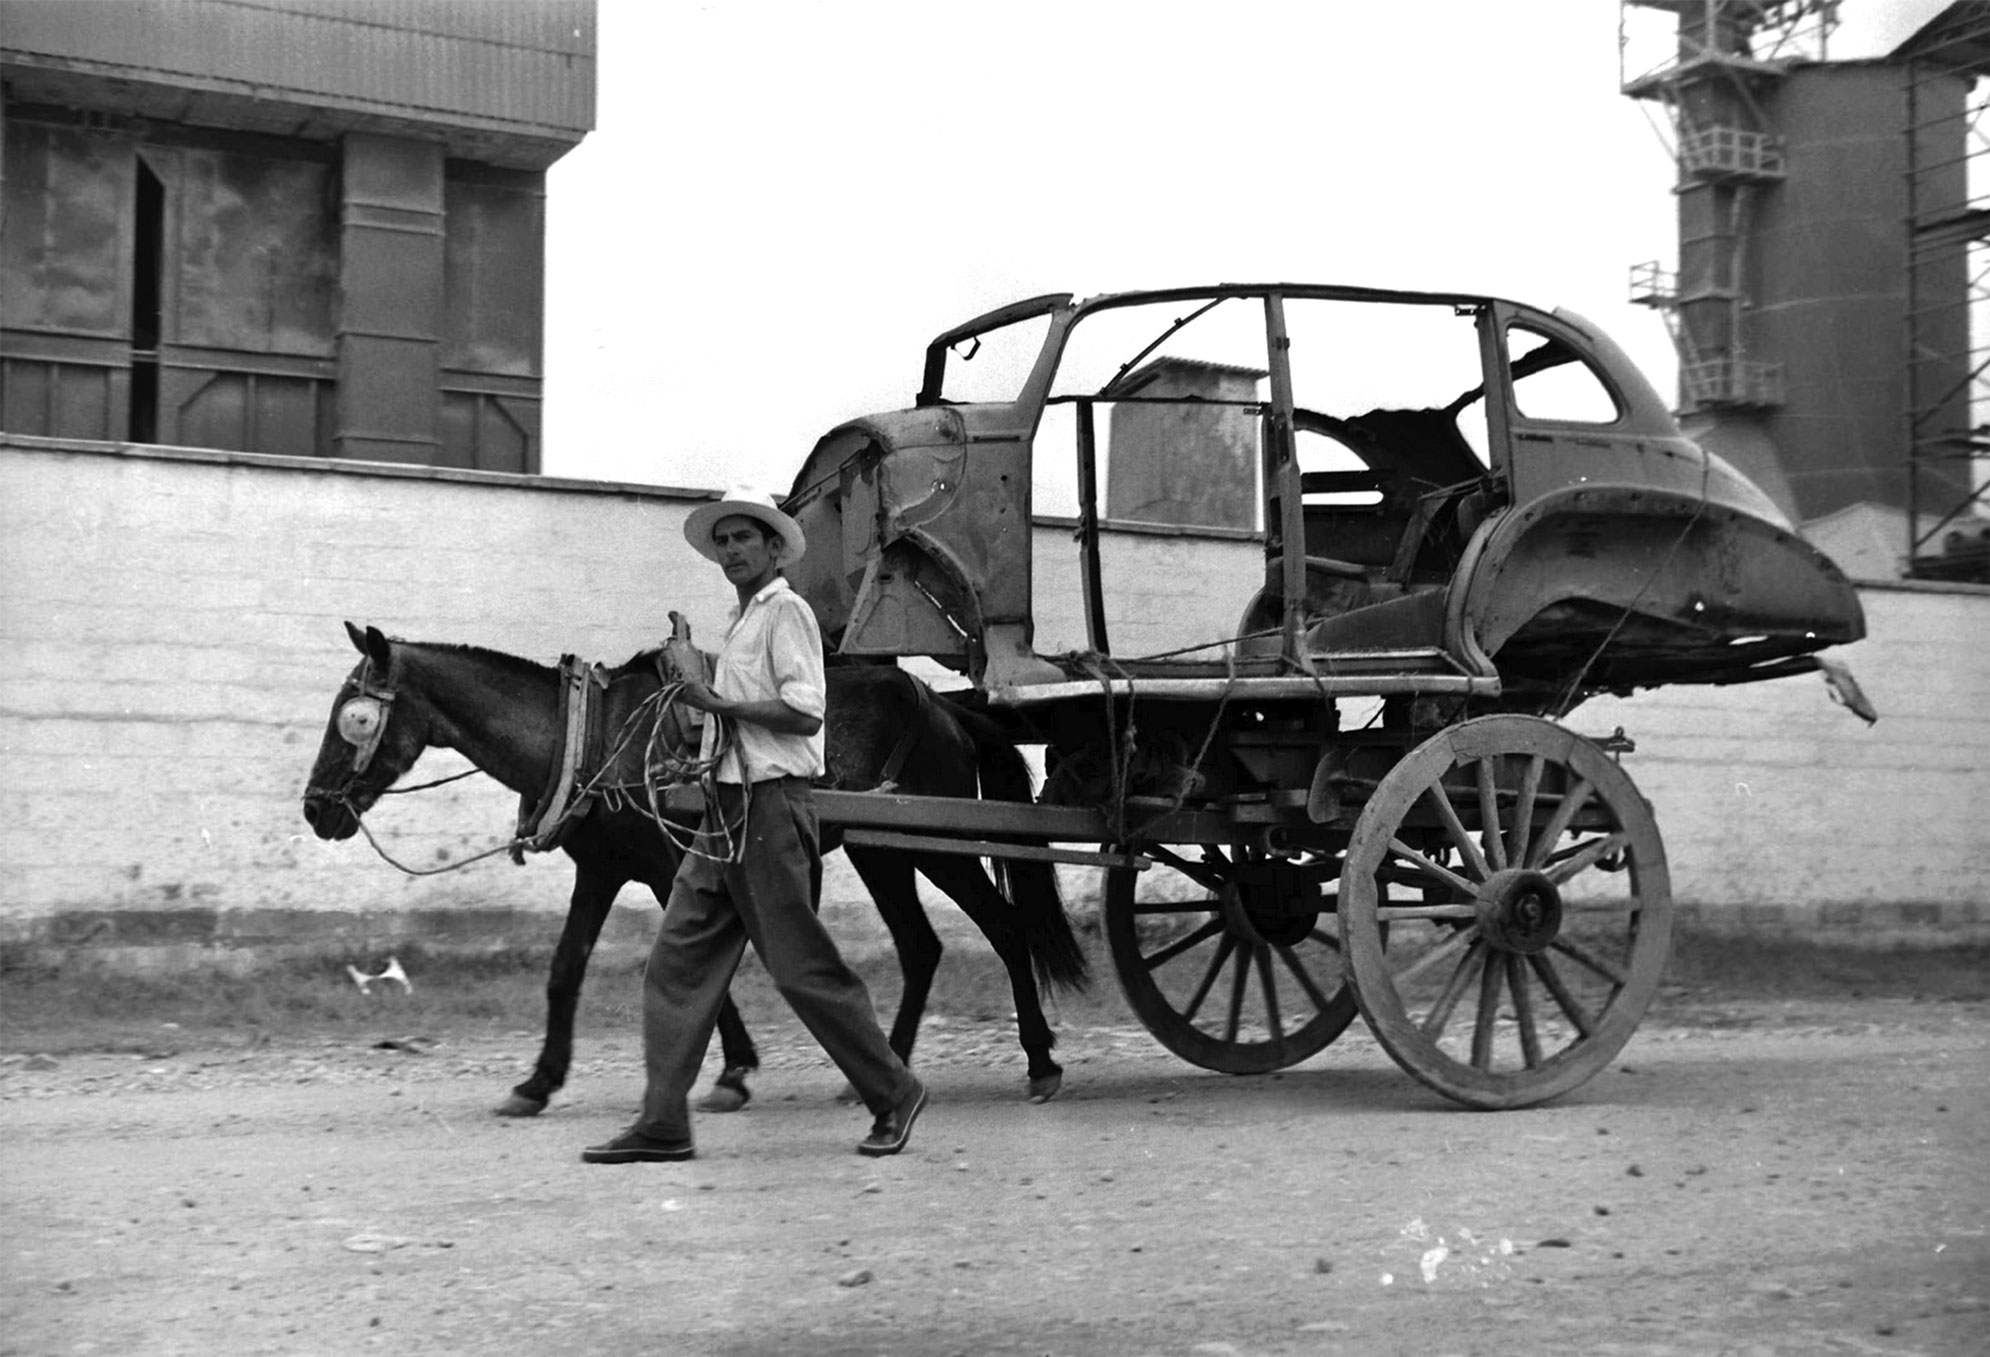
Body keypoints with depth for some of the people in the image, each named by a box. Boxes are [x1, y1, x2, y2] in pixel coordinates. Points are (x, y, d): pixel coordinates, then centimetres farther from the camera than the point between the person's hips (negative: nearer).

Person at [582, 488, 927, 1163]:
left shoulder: (786, 610, -7)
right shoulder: (744, 620, 20)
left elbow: (804, 711, -17)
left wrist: (717, 703, -15)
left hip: (770, 805, -9)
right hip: (726, 807, 9)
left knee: (802, 967, -3)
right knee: (677, 962, 3)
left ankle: (895, 1094, 11)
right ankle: (662, 1124, 5)